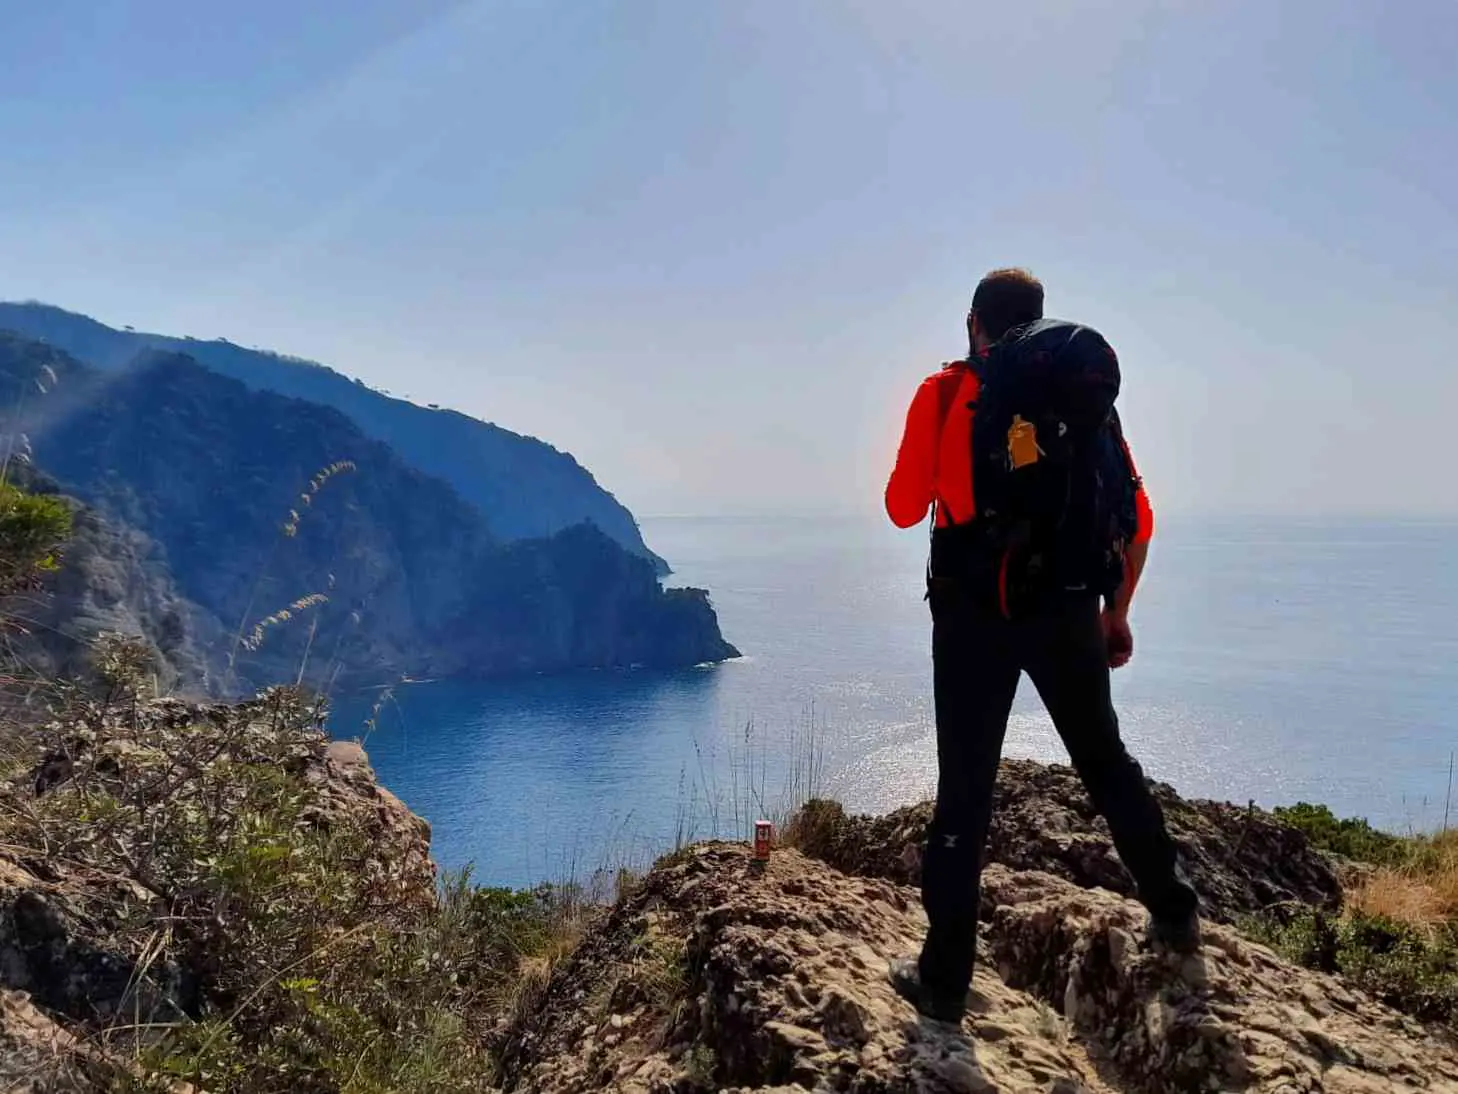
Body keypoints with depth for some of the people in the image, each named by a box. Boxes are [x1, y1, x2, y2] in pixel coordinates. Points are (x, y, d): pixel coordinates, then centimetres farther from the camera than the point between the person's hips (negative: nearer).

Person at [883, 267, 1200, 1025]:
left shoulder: (944, 394, -1)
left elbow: (905, 509, 1)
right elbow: (1137, 519, 6)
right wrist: (1116, 612, 16)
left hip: (973, 614, -2)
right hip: (1066, 610, 3)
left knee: (964, 788, 2)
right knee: (1106, 763, 21)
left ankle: (945, 979, 6)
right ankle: (1174, 914, 33)